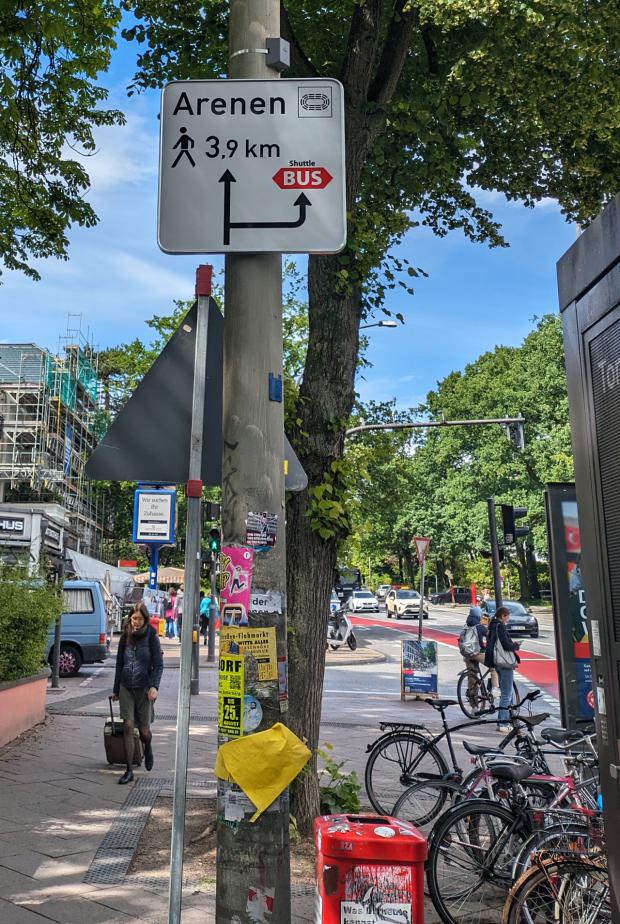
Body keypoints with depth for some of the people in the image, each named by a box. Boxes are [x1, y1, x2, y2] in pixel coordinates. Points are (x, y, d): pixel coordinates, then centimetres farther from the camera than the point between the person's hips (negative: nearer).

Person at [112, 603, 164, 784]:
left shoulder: (151, 637, -4)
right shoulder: (125, 637, 6)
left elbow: (158, 665, -5)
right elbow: (119, 664, 14)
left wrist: (154, 686, -18)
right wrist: (115, 689, 16)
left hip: (144, 688, -3)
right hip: (126, 688, 3)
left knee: (144, 730, 4)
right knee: (128, 727, -5)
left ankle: (148, 748, 39)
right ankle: (129, 771, 2)